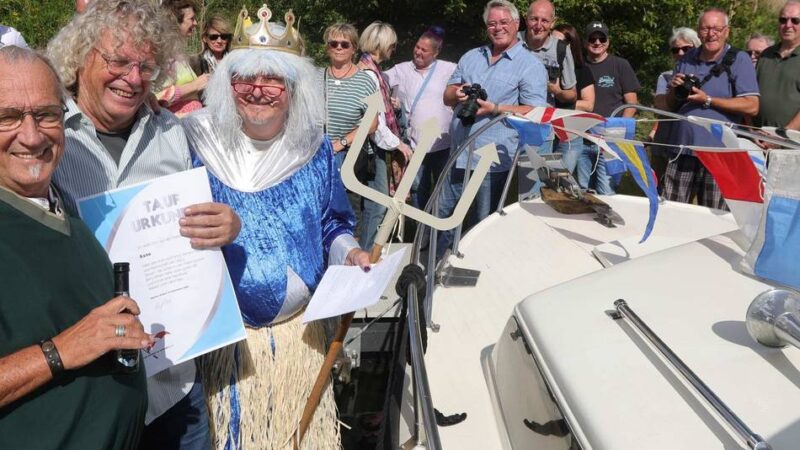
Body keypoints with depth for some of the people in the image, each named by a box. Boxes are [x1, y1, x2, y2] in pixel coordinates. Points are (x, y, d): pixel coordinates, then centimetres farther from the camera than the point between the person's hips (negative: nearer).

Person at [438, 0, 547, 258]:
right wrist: (457, 94, -7)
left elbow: (535, 111, -11)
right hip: (458, 154, 6)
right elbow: (447, 96, 17)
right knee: (445, 217, 13)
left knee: (483, 225, 6)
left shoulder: (531, 66, -3)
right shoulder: (471, 57, 15)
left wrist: (495, 108, -20)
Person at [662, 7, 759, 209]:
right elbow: (670, 105, 19)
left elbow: (752, 106, -11)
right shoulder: (687, 60, 12)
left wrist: (707, 100, -15)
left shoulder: (739, 60, -2)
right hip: (681, 149, 4)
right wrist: (674, 90, -4)